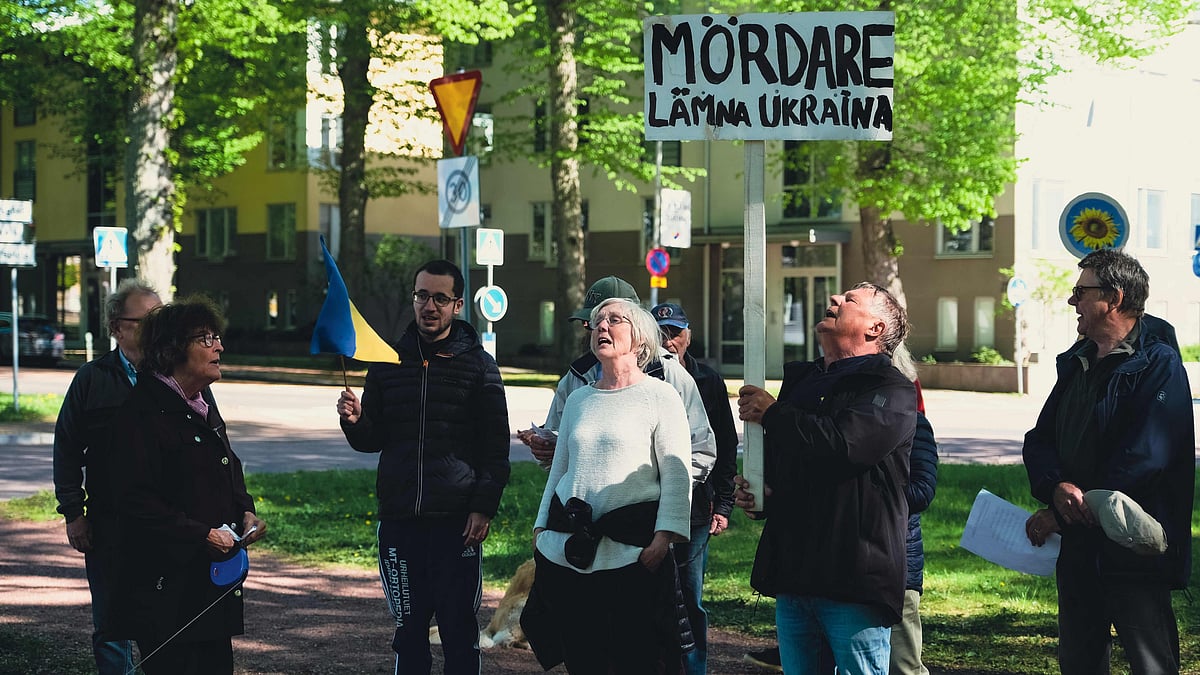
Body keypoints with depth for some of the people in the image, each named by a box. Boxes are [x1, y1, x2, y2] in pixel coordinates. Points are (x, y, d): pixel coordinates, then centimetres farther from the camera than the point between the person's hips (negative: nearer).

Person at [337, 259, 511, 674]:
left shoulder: (478, 365, 1)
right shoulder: (388, 363, 10)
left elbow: (495, 448, -2)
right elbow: (371, 441, 14)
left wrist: (484, 508, -10)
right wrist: (354, 421, -8)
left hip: (457, 521, -3)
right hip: (399, 519, 3)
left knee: (459, 631, -1)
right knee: (409, 630, 8)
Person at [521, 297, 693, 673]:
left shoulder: (659, 396, 1)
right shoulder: (578, 400, 18)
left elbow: (677, 474, -5)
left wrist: (664, 536, -15)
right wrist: (541, 527, 18)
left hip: (632, 551, -5)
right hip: (568, 549, 6)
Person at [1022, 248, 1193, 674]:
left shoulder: (1158, 365, -12)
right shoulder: (1077, 363, 14)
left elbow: (1142, 461, -21)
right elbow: (1039, 440, 10)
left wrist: (1057, 515, -17)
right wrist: (1057, 487, -14)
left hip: (1134, 550, -8)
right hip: (1077, 547, 8)